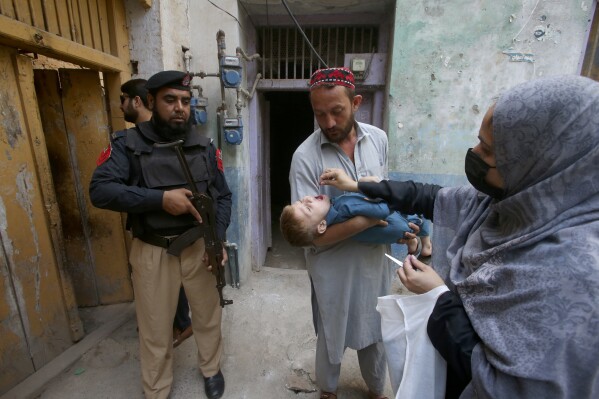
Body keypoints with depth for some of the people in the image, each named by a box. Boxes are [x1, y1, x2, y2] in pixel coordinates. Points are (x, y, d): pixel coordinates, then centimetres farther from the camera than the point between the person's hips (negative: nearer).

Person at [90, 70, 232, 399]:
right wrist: (161, 199, -25)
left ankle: (211, 369, 48)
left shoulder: (204, 147, 2)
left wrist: (219, 239, -10)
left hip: (198, 247, 2)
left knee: (208, 316, 19)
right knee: (155, 328, 16)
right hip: (152, 252, -1)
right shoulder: (127, 144, -4)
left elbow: (223, 197, 2)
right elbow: (100, 190, -16)